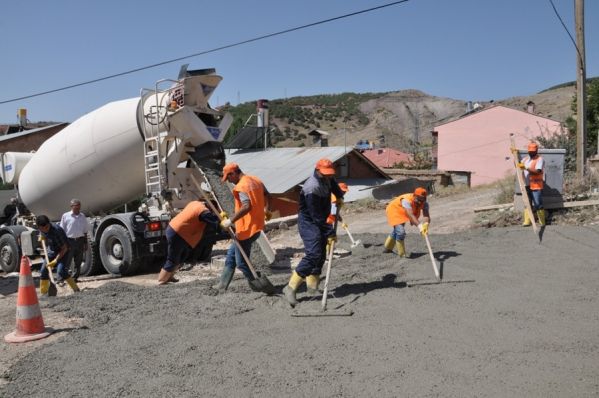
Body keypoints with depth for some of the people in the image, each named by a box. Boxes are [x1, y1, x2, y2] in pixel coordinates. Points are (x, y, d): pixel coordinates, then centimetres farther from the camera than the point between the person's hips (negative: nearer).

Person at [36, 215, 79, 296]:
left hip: (62, 252, -7)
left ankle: (76, 289, -14)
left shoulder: (57, 231, -33)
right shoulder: (41, 230, -11)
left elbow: (64, 248, -27)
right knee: (43, 271, 3)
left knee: (61, 271, -24)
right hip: (51, 252, 7)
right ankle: (43, 293, 18)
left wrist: (55, 260, -28)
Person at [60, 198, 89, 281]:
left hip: (80, 241, 4)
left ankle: (75, 277, 19)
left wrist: (85, 243, 12)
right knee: (66, 261, -5)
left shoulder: (83, 216, 10)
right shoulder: (66, 216, -2)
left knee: (78, 261, 9)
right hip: (69, 240, -4)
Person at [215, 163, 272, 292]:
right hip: (256, 226, 10)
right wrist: (266, 210, 38)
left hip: (246, 229, -10)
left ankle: (259, 286, 11)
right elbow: (268, 196, 21)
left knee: (241, 262, 2)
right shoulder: (256, 180, 9)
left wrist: (231, 220, -27)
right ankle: (222, 286, 26)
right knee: (231, 254, 19)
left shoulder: (241, 186, -19)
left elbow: (247, 206, -32)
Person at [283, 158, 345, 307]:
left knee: (321, 255, 12)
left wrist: (339, 196, 17)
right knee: (313, 254, -23)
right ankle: (291, 287, -21)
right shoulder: (311, 189, -27)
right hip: (308, 223, -9)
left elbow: (333, 184, 30)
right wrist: (330, 233, -23)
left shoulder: (326, 179, 2)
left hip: (319, 222, 9)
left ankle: (312, 285, 26)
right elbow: (316, 216, -26)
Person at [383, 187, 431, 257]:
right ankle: (402, 254, -6)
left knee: (397, 230, 25)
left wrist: (425, 224, -60)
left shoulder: (424, 203, -25)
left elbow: (426, 215, -38)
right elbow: (410, 215, -54)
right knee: (400, 232, -23)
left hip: (403, 213, 7)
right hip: (394, 210, -7)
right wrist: (419, 226, -68)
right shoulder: (406, 200, -42)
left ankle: (388, 248, 49)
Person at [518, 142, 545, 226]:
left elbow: (537, 171, -22)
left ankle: (542, 223, 3)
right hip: (527, 185, 7)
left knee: (538, 205, -5)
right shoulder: (526, 158, 13)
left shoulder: (540, 159, -9)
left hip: (536, 186, -7)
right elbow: (518, 165, 18)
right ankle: (527, 221, 19)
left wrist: (526, 168, -29)